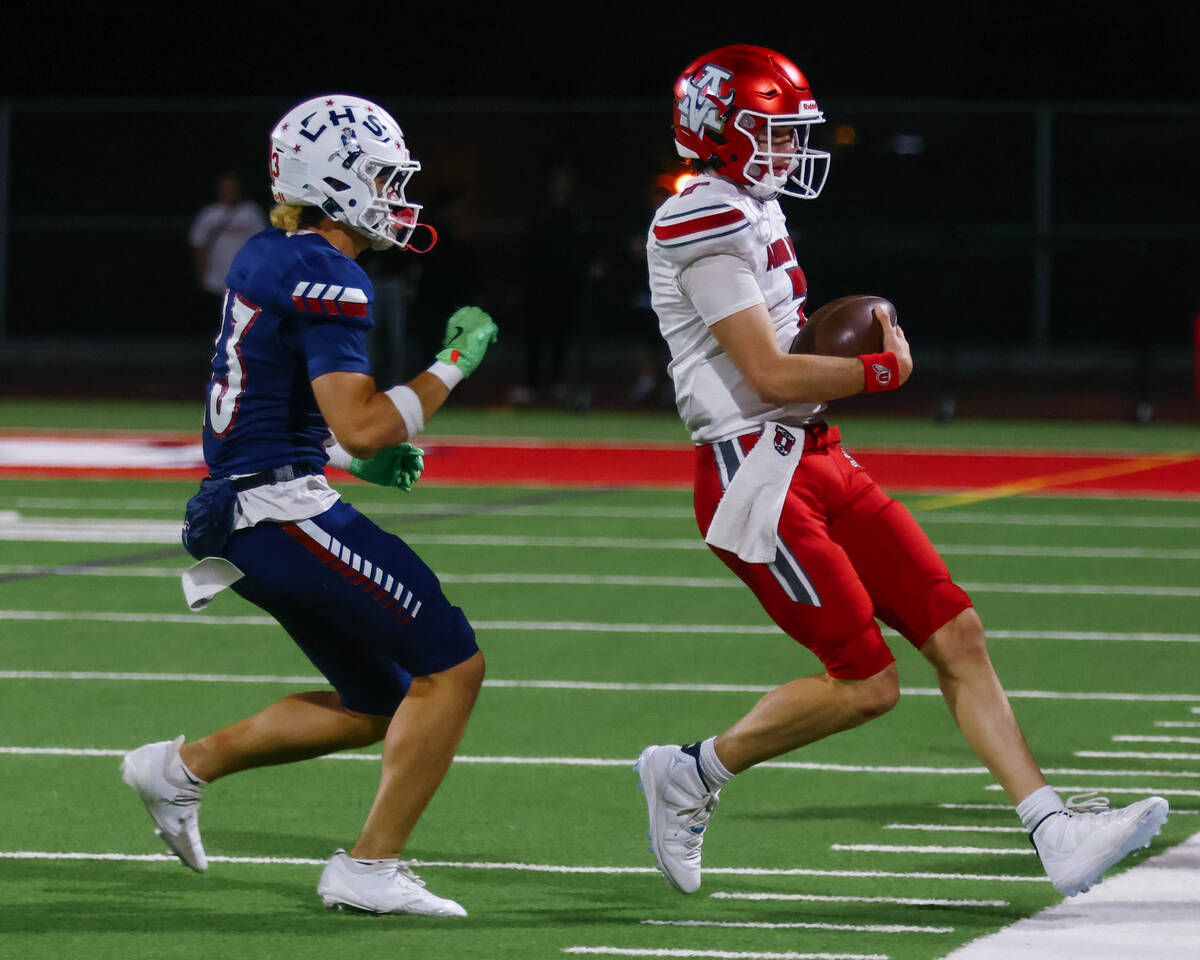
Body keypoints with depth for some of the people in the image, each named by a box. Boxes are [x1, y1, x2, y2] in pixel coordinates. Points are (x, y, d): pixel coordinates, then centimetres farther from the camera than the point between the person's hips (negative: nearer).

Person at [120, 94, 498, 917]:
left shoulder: (264, 257, 14)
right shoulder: (328, 279, -16)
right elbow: (361, 427, -22)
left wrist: (361, 456, 19)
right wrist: (454, 364, -11)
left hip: (239, 510, 10)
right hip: (284, 510, -10)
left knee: (377, 707, 17)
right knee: (452, 665, -6)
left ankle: (184, 766, 21)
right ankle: (372, 868, -4)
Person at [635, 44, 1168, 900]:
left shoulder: (753, 212, 15)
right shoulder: (704, 223, -16)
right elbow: (769, 377, -19)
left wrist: (840, 347, 3)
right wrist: (882, 368, -6)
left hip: (817, 463, 10)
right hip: (755, 474, -10)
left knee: (958, 637, 2)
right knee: (866, 683, -9)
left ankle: (1055, 831, 1)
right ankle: (691, 774, 8)